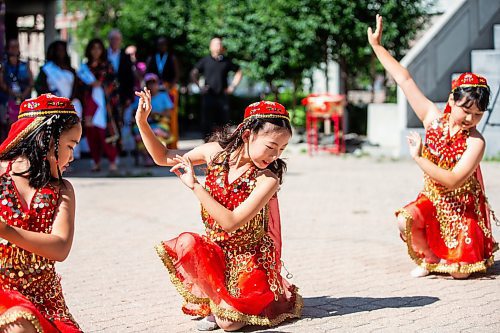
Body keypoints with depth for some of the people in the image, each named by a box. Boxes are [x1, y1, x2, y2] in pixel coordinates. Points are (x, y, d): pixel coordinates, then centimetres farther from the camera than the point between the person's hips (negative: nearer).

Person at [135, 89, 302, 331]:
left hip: (248, 258, -4)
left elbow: (231, 223, -28)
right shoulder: (216, 152, -8)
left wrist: (194, 185, -28)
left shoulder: (268, 179, -21)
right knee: (185, 244, -31)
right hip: (216, 251, 4)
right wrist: (142, 123, -7)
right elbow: (164, 158, 6)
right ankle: (211, 301, -4)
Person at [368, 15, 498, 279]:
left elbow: (453, 181, -30)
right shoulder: (433, 118, -9)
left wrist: (419, 157, -27)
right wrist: (376, 46, -5)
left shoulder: (475, 142, -21)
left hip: (462, 205, -3)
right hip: (431, 199, 3)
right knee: (406, 221, -30)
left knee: (459, 273, -10)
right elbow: (404, 80, -8)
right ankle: (430, 258, 2)